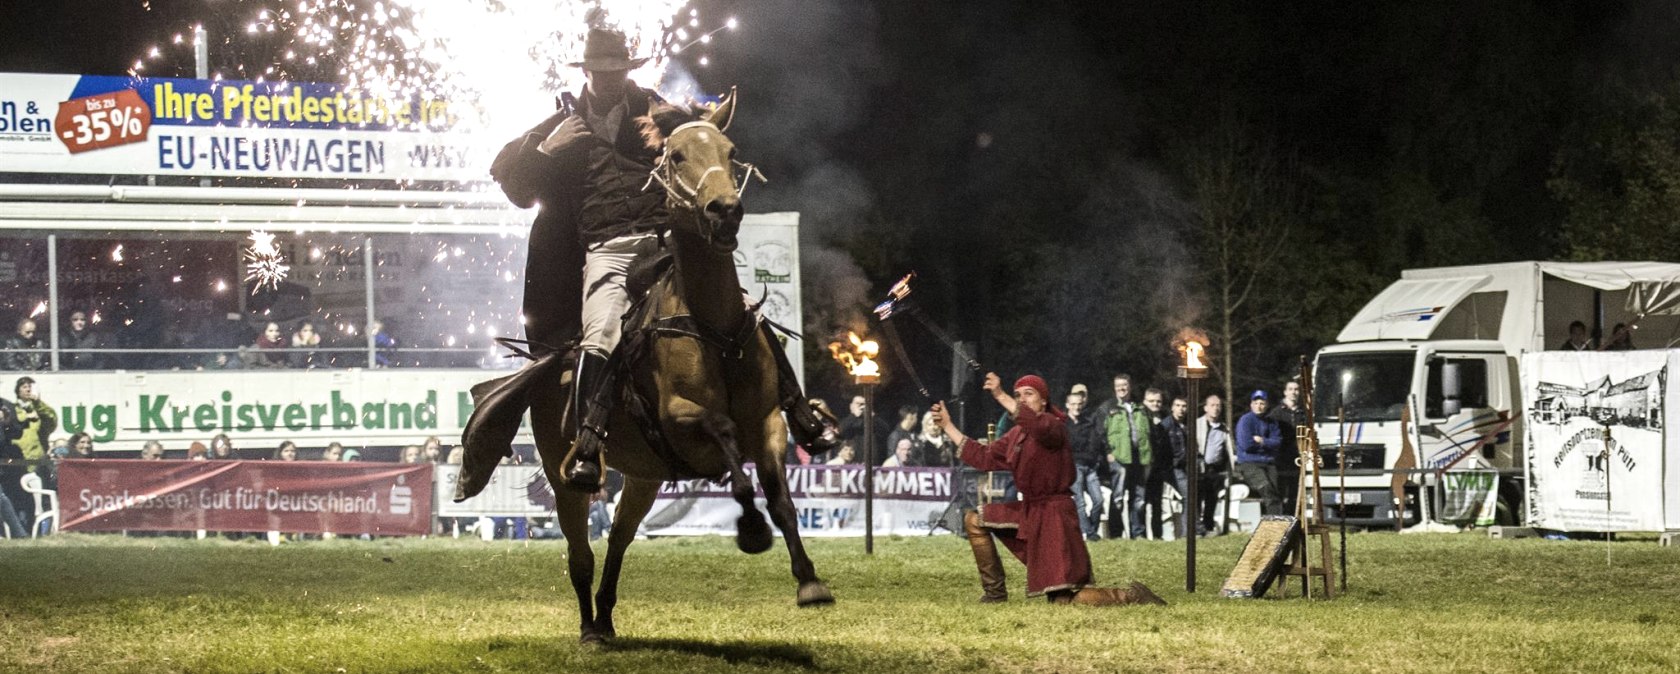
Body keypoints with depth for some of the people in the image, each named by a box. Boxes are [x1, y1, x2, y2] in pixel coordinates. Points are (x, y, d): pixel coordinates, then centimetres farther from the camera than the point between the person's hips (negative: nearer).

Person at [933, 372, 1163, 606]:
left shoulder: (1054, 427, -13)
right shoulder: (1016, 435, 12)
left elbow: (1040, 427, -38)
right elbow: (983, 457, 13)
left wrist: (1001, 397, -43)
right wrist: (947, 425, 12)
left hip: (1054, 518, -9)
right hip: (1028, 511, 9)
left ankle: (1131, 596, 4)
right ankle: (995, 592, 14)